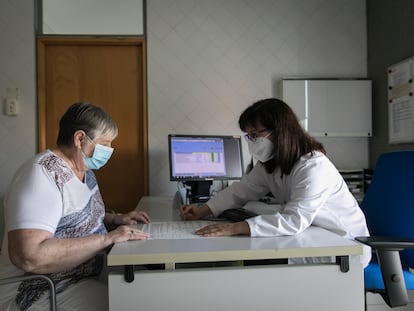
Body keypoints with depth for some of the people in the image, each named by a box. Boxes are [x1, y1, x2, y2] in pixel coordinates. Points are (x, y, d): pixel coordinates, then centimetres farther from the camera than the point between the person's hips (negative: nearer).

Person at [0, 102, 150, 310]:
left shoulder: (83, 169, 5)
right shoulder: (43, 174, -22)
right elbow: (28, 256, -32)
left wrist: (115, 219, 3)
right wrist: (108, 238, -28)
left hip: (81, 278, 9)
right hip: (40, 292, -8)